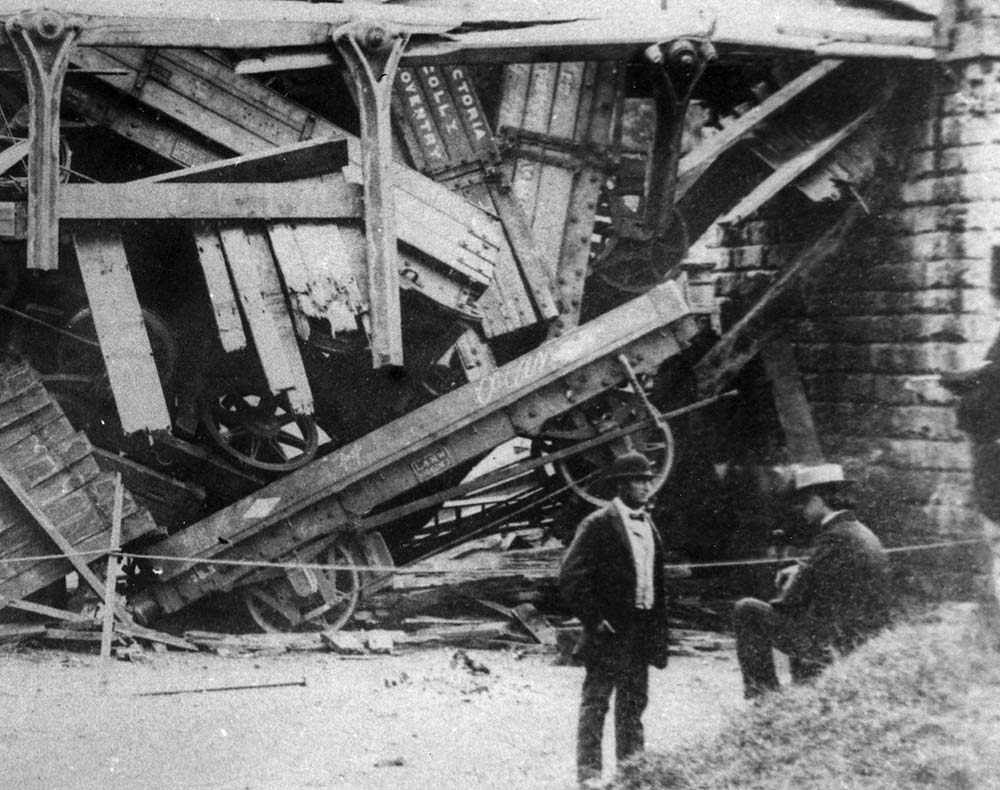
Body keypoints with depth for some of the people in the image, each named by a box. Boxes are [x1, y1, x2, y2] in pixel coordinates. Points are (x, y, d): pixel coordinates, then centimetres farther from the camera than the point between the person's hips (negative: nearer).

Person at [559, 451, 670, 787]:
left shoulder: (649, 526, 13)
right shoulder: (597, 525, -10)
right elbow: (571, 577, -14)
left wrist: (658, 629, 13)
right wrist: (594, 620, -15)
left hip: (642, 631, 7)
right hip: (609, 630, -7)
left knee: (634, 702, 12)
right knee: (596, 701, -3)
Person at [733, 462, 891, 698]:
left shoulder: (835, 538, -18)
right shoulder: (863, 533, 11)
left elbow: (793, 599, -16)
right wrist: (800, 571, 6)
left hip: (834, 646, -9)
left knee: (747, 611, -2)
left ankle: (763, 695, 5)